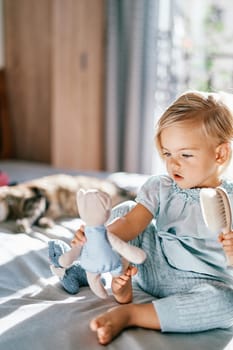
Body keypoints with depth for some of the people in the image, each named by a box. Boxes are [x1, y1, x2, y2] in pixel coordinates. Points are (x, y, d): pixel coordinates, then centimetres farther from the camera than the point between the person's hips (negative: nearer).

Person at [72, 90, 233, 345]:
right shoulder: (160, 188, -2)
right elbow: (130, 224, -13)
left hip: (201, 283, -3)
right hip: (154, 266, 4)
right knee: (123, 209, 0)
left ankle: (129, 314, -30)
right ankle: (122, 288, -7)